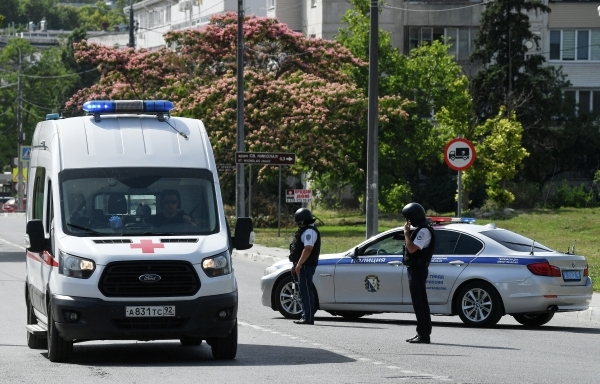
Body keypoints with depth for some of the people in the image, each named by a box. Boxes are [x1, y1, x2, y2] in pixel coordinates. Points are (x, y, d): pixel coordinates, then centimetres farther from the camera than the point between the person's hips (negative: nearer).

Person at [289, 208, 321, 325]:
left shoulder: (309, 232, -15)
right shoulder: (305, 231, 20)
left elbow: (308, 249, -24)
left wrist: (299, 265, -25)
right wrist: (296, 265, 25)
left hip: (306, 266, -11)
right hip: (303, 266, 11)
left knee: (306, 291, -11)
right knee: (304, 290, 13)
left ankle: (308, 318, -12)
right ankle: (306, 316, 17)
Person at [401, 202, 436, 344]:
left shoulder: (424, 231, -15)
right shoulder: (420, 229, 17)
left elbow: (412, 249, -24)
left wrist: (406, 233, -15)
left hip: (418, 270, -11)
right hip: (415, 269, 11)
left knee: (420, 303, -10)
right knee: (419, 303, 12)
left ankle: (424, 335, -11)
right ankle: (422, 334, 16)